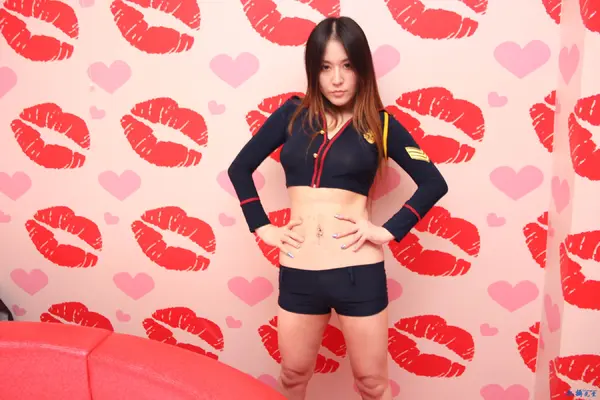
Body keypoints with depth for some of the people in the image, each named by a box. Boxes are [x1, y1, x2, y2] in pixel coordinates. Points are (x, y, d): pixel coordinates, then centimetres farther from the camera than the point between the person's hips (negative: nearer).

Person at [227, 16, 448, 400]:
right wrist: (262, 227, 2)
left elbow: (434, 183, 0)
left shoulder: (380, 124, 0)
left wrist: (390, 230, -9)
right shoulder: (293, 113, 4)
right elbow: (240, 167, 10)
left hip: (358, 272, -2)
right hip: (297, 273, 2)